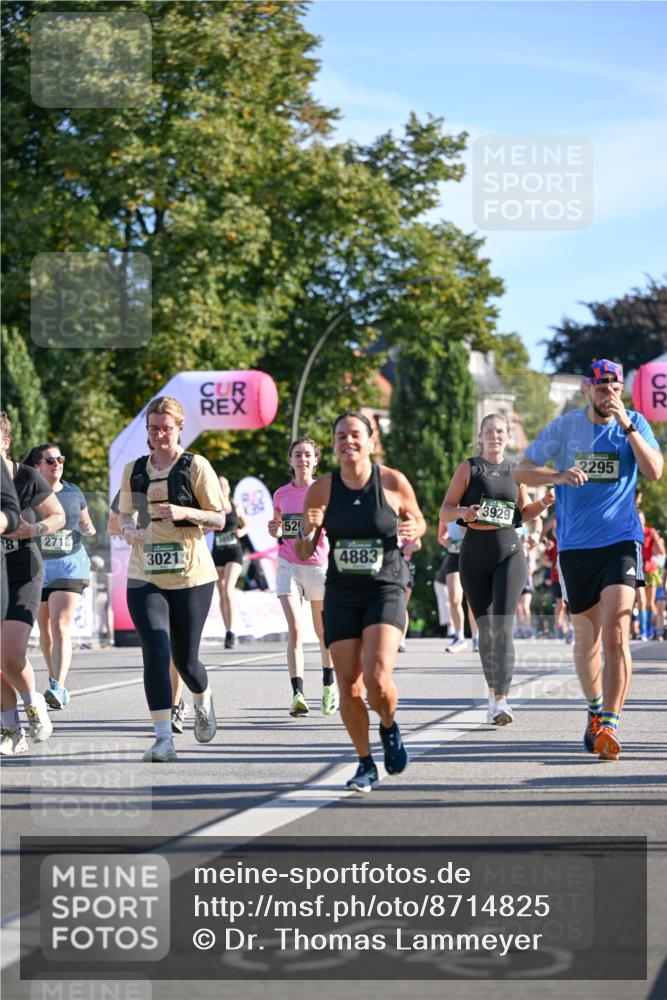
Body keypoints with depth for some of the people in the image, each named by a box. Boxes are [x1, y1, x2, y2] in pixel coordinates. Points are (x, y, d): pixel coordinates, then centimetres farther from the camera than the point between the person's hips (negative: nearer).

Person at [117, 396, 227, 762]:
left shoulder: (196, 467, -2)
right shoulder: (133, 470, 9)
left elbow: (219, 519, -2)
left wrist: (183, 512, -19)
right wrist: (128, 529, -3)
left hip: (191, 576, -2)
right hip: (144, 577, 2)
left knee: (185, 659, 6)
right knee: (156, 653, -15)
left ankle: (203, 702, 41)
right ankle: (163, 739, -15)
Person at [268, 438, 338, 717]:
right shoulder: (281, 494, 7)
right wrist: (275, 532, -2)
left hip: (319, 564, -1)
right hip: (288, 565, 1)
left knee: (323, 630, 11)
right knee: (294, 630, -13)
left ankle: (329, 684, 34)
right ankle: (297, 693, -19)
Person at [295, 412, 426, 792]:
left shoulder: (393, 482, -4)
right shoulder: (321, 490, 0)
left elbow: (418, 521, 13)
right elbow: (303, 554, 6)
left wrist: (413, 531, -10)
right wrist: (308, 531, -16)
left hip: (386, 591, -2)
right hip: (341, 593, 3)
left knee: (377, 679, -19)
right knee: (349, 687, -1)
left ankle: (390, 728, 14)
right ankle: (366, 764, 17)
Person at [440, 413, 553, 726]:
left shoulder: (516, 470, 11)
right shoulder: (469, 468, 4)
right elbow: (444, 511, 1)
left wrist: (543, 504, 1)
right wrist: (464, 512, -20)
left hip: (509, 552, 0)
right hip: (475, 552, 0)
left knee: (503, 626, -14)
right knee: (485, 628, 5)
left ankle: (501, 700, -20)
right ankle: (492, 692, 21)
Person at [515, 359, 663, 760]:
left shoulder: (634, 423, 1)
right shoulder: (565, 427, 1)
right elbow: (522, 470, 0)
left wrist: (627, 426, -19)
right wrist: (559, 475, -18)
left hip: (621, 541, -2)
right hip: (575, 545, 2)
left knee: (616, 634, -16)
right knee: (587, 636, 11)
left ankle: (610, 725, -16)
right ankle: (595, 710, 34)